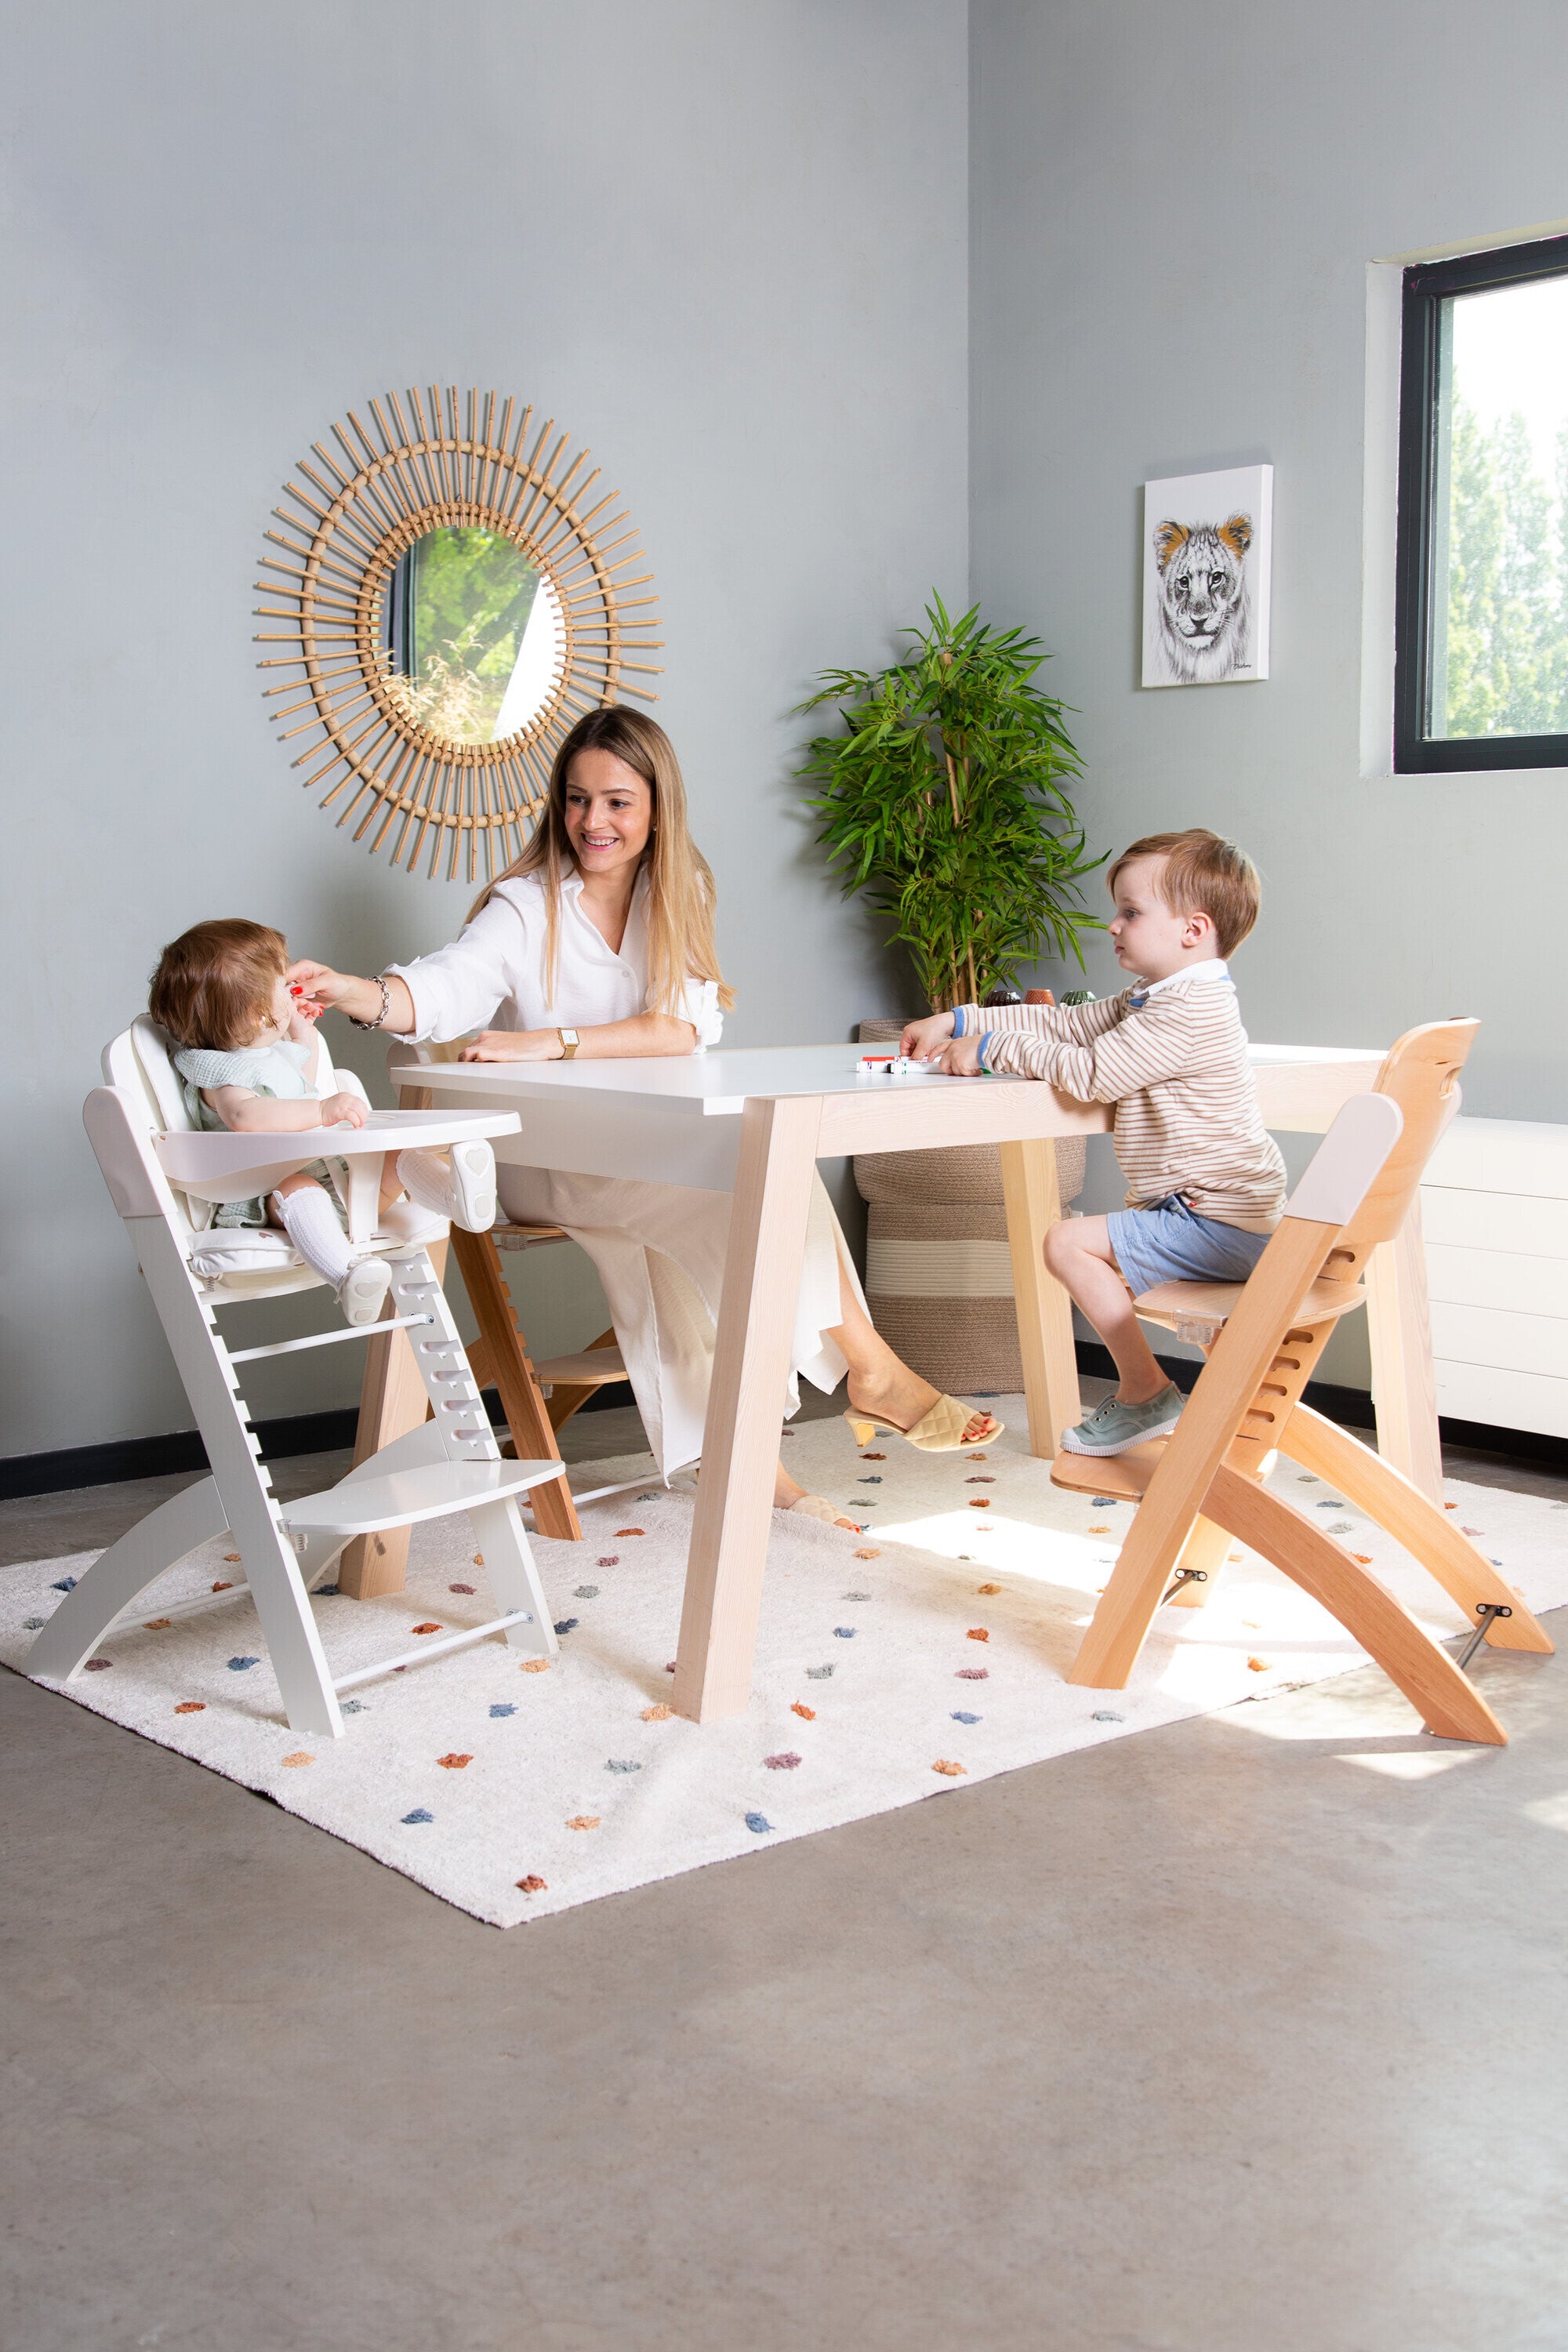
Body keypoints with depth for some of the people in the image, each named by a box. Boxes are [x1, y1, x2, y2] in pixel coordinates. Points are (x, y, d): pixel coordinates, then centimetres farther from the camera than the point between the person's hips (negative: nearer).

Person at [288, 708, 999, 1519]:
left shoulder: (676, 896, 5)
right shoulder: (525, 906, -4)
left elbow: (690, 1025, -12)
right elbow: (452, 985, -24)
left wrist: (553, 1041, -27)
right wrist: (358, 993, -47)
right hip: (544, 1158, -4)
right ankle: (869, 1364, -19)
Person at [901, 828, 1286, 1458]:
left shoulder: (1190, 1011, -21)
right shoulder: (1152, 998, 13)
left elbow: (1091, 1072, -25)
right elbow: (1066, 1023, 16)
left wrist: (990, 1048, -15)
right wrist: (959, 1022, 10)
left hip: (1216, 1225, -11)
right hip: (1222, 1219, 11)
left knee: (1068, 1242, -17)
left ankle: (1145, 1390, -6)